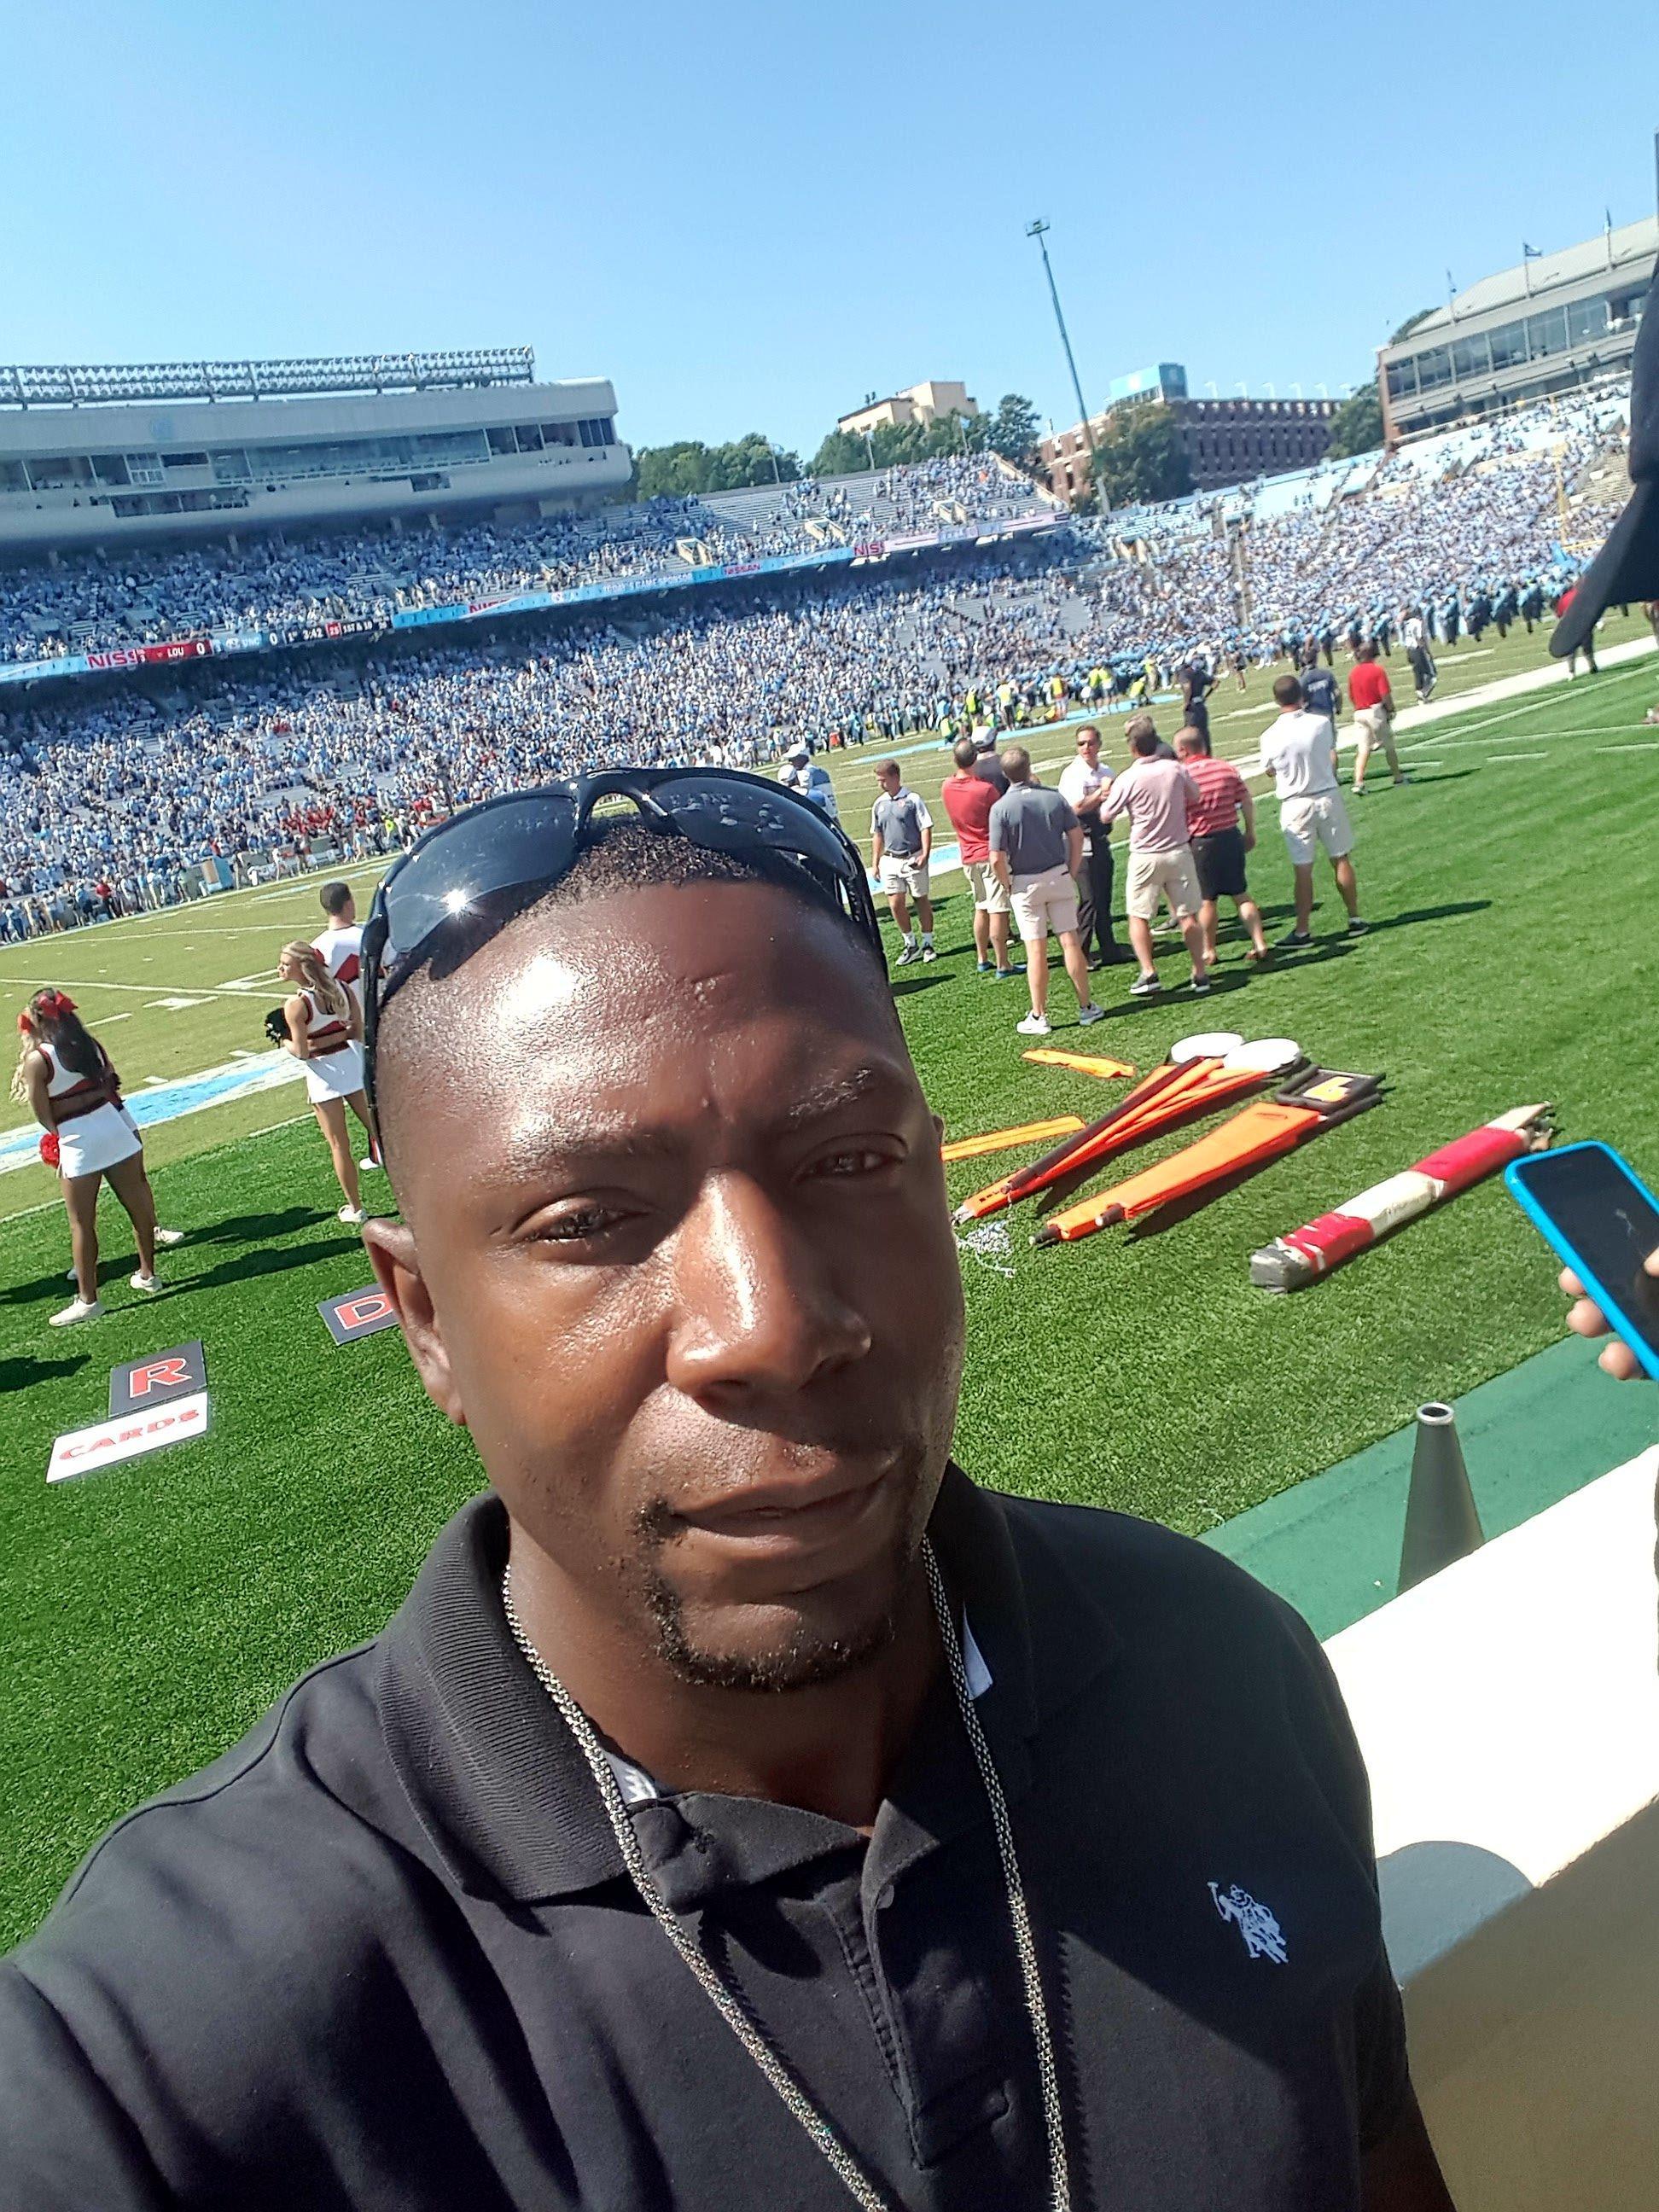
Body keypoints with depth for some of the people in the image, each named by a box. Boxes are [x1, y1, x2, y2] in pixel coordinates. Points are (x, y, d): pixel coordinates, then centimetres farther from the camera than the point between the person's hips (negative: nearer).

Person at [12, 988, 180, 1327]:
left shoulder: (36, 1061, -10)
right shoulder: (90, 1044, 5)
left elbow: (44, 1116, -7)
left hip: (79, 1142, -5)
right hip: (116, 1126, 5)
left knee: (82, 1223, 4)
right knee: (137, 1203, 15)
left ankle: (88, 1299, 9)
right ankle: (147, 1273, 28)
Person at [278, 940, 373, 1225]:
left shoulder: (295, 1004, -18)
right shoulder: (342, 989, -1)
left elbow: (301, 1052, -16)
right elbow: (358, 1031, 4)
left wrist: (284, 1041, 2)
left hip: (323, 1074, -5)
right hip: (351, 1062, 5)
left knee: (339, 1144, 6)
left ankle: (355, 1209, 15)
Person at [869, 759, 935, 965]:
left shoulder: (912, 800, -7)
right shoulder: (879, 805, 8)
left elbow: (926, 828, -9)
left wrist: (925, 855, -19)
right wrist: (875, 863, 12)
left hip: (914, 860, -4)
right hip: (890, 861, 4)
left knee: (921, 901, 6)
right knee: (895, 904, 0)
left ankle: (927, 944, 18)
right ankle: (910, 945, 15)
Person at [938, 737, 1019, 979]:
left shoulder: (946, 787, -1)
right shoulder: (986, 789, -19)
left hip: (968, 857, 6)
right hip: (991, 855, -6)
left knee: (981, 909, 19)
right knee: (998, 911, -3)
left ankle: (983, 959, 26)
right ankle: (1002, 966, -1)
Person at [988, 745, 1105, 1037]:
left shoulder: (1001, 808, -13)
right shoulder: (1053, 797, -2)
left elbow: (997, 859, -16)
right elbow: (1077, 837, 1)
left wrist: (1008, 886, 0)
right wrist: (1072, 873, 9)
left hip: (1025, 884, -3)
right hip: (1059, 877, 3)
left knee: (1036, 950, 0)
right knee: (1070, 941, 9)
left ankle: (1039, 1016, 6)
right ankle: (1086, 1006, 17)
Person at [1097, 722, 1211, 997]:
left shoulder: (1129, 778, -14)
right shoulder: (1175, 769, -3)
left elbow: (1106, 816, -5)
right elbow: (1195, 795, 16)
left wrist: (1105, 795, 14)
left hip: (1146, 856, -3)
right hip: (1179, 851, 3)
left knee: (1138, 916, 9)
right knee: (1188, 915, 9)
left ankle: (1149, 973, -1)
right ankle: (1201, 974, 13)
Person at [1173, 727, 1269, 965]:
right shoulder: (1227, 768, 1)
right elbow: (1247, 802, 4)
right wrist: (1250, 832, 15)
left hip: (1202, 843, -4)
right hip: (1231, 837, 4)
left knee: (1207, 901, 7)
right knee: (1241, 895, 14)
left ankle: (1209, 952, 16)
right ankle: (1260, 944, 12)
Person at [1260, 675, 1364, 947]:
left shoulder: (1271, 736, -13)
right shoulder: (1321, 723, -6)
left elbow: (1269, 771, 2)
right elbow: (1333, 758, 8)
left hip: (1295, 806, -2)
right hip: (1328, 797, 2)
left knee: (1303, 870, 2)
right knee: (1341, 860, 13)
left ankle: (1303, 931, 6)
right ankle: (1354, 919, 21)